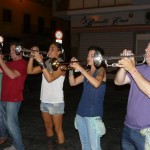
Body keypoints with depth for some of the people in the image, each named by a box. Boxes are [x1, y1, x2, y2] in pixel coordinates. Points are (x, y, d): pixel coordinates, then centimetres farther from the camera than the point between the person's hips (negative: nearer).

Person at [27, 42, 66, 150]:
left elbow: (50, 78, -26)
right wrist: (32, 56, -7)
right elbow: (30, 71, 4)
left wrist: (41, 62, -26)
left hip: (56, 102, -7)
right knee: (48, 127, 20)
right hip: (44, 101, 7)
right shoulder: (46, 63, 8)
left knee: (58, 129, 3)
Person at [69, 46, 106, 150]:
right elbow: (73, 83, 11)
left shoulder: (101, 70, -5)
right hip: (81, 111, 7)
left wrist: (81, 69, -25)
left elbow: (96, 84, -25)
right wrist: (72, 68, -3)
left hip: (93, 113, -7)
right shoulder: (87, 72, 14)